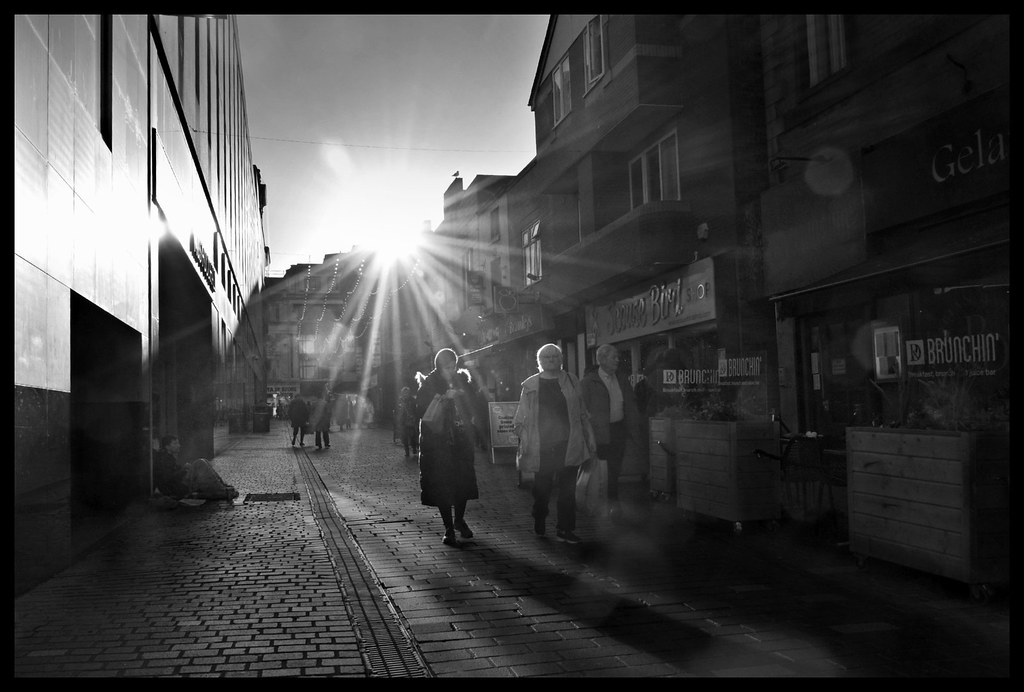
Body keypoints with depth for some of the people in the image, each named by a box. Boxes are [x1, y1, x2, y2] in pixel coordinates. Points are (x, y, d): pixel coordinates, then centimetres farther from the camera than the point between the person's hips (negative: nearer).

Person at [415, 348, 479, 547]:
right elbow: (420, 411, -14)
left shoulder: (463, 381, 6)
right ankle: (449, 528, 7)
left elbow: (472, 409, 14)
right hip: (437, 443, -3)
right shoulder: (429, 384, -5)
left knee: (463, 482, 6)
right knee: (441, 485, -4)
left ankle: (459, 519, 29)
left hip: (461, 441, 3)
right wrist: (444, 398, -21)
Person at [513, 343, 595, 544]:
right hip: (541, 447, -1)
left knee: (567, 488, 0)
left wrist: (589, 440, 7)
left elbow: (582, 414, 10)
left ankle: (565, 529, 9)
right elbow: (521, 418, 7)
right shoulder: (530, 386, 6)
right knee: (542, 488, 7)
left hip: (568, 445, 1)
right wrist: (524, 437, -5)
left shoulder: (571, 382, 9)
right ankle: (539, 525, 27)